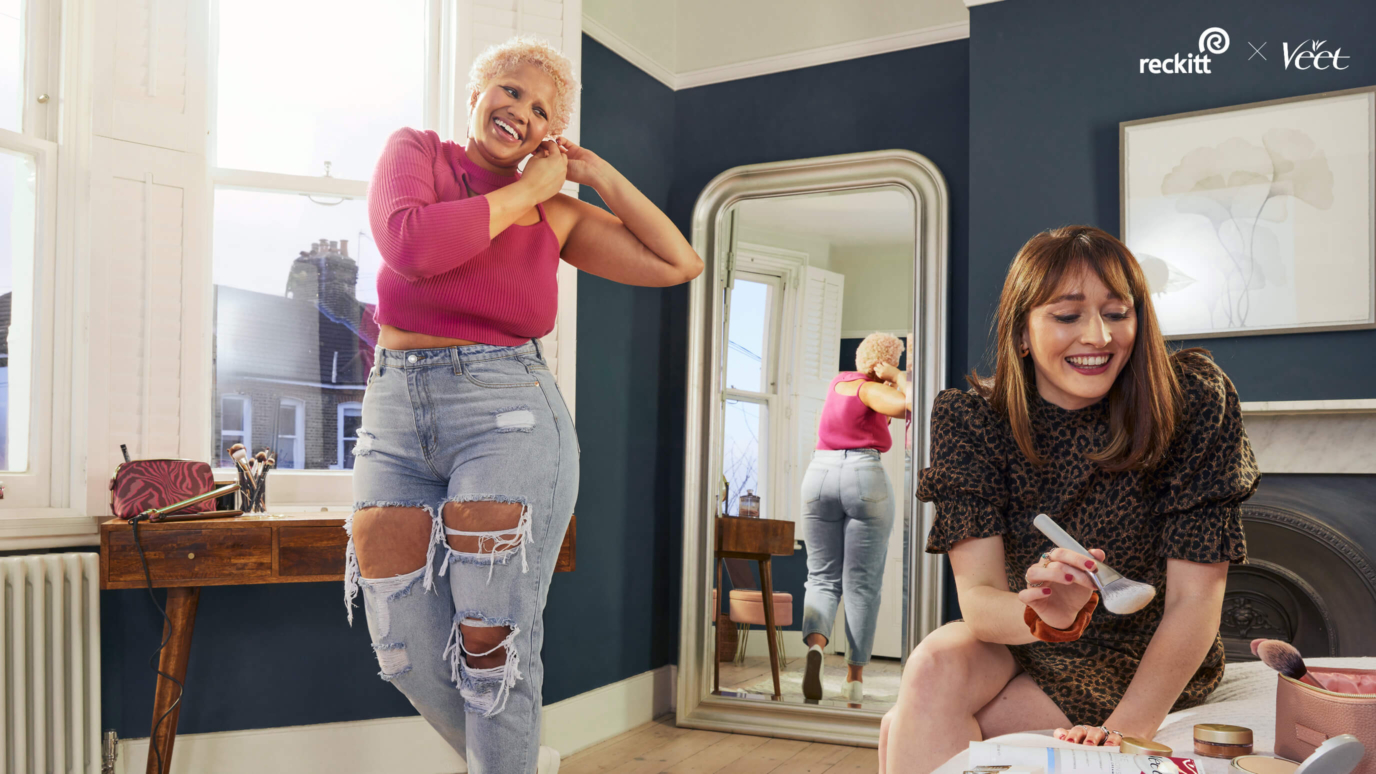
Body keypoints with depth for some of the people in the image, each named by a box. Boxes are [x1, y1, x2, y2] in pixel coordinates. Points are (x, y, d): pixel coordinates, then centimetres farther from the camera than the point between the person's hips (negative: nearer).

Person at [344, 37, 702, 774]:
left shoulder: (556, 214, 8)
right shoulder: (415, 151, 7)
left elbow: (679, 263, 6)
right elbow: (410, 245, -15)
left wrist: (596, 173, 6)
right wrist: (521, 189, -5)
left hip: (507, 419, -1)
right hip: (395, 415, 2)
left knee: (492, 648, 1)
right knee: (408, 651, 6)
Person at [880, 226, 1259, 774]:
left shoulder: (1194, 400, -18)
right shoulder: (970, 420, -15)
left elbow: (1195, 599, -18)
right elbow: (978, 595, -20)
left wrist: (1127, 728, -29)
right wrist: (1042, 614, -43)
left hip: (1150, 664, -3)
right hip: (1020, 642, 3)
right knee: (931, 669, -30)